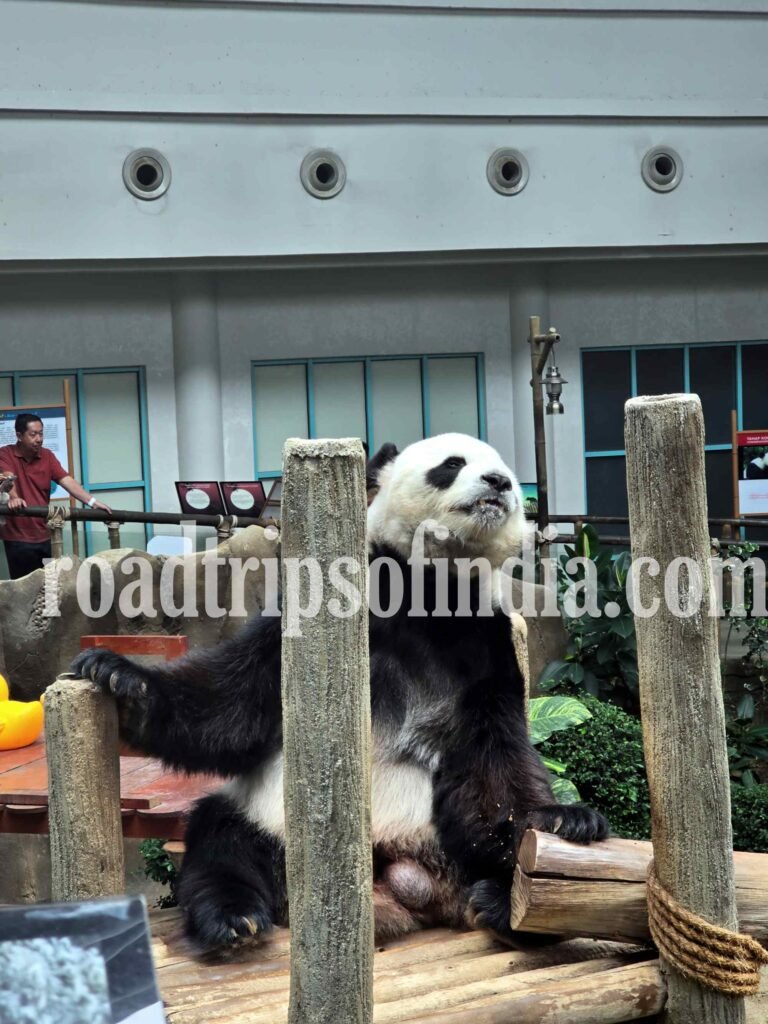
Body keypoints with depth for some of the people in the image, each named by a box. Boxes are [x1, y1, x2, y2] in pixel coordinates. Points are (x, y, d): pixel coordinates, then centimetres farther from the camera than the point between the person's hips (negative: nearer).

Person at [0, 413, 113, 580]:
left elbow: (67, 480, -3)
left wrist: (92, 502, -16)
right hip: (18, 537, -4)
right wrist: (13, 498, -45)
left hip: (45, 535, 4)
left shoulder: (47, 456, 6)